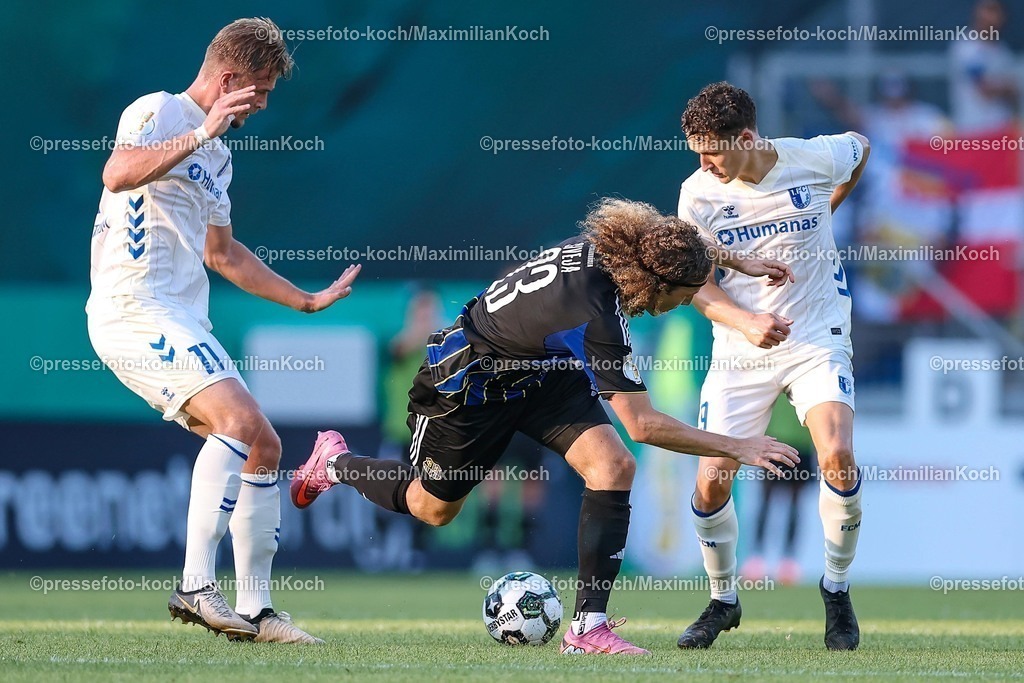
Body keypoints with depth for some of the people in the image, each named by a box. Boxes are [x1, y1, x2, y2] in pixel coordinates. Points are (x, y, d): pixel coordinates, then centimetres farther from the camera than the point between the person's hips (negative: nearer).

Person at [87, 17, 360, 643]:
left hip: (183, 325, 10)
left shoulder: (218, 155, 22)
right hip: (135, 310, -10)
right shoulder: (158, 112, -5)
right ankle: (197, 585, -27)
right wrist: (202, 132, -30)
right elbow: (117, 175, -27)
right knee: (240, 419, -25)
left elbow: (221, 253, 35)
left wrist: (308, 301, 38)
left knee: (265, 447, 7)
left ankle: (254, 609, 11)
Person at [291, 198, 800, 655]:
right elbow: (642, 425, -37)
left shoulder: (605, 247, -21)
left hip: (541, 373, 7)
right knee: (432, 508, 15)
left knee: (614, 467, -14)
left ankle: (587, 627, -10)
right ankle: (335, 462, 45)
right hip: (468, 384, -7)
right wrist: (737, 448, -33)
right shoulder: (593, 318, -42)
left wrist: (738, 262, 5)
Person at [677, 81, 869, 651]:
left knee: (839, 459, -22)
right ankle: (723, 600, 19)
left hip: (817, 339, -1)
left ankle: (837, 592, 1)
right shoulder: (698, 194, -10)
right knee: (712, 482, -7)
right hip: (739, 349, 2)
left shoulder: (814, 159, -13)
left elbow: (860, 146, 12)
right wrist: (745, 322, -23)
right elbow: (695, 283, -5)